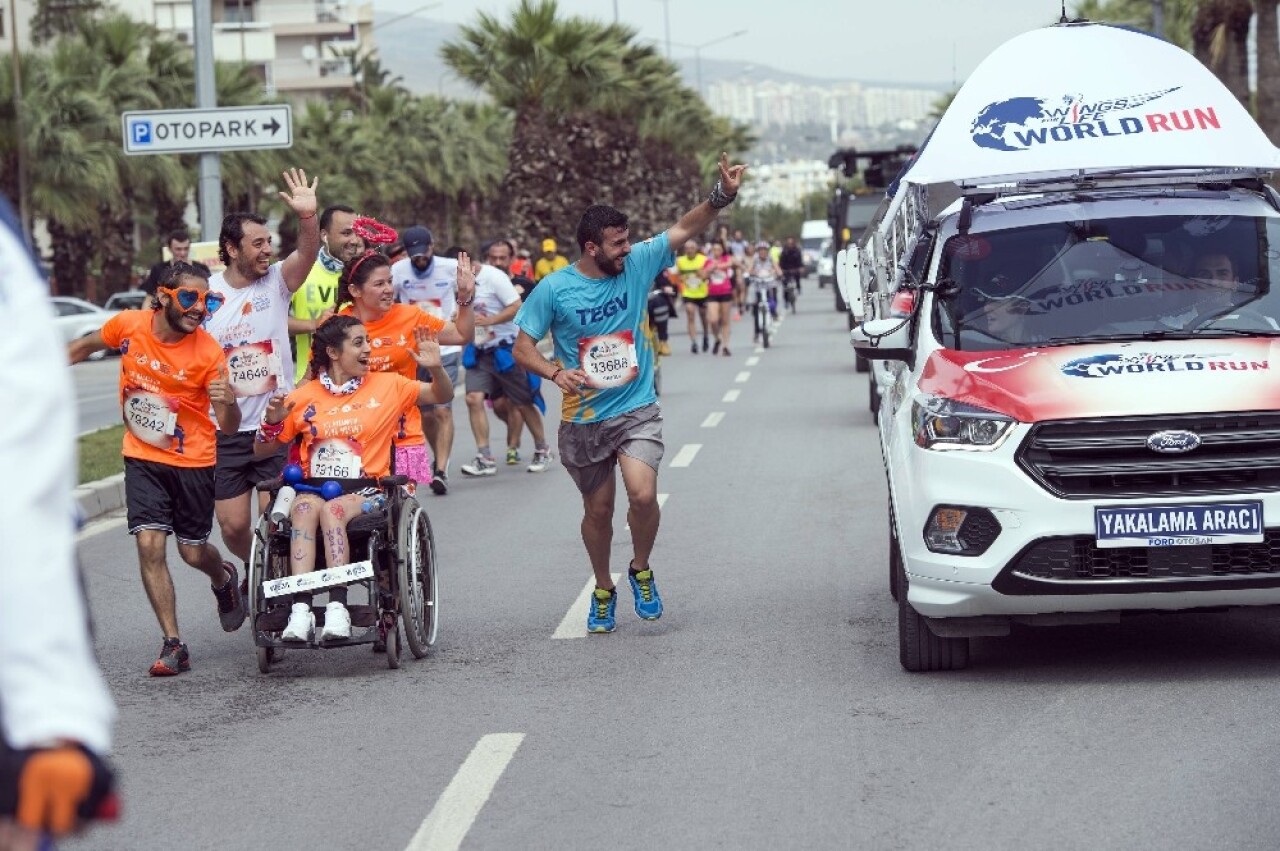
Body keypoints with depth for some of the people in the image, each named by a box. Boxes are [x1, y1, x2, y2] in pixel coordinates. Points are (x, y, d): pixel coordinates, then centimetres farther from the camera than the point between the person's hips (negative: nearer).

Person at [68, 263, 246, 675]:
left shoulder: (209, 352, -19)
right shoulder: (127, 325, -12)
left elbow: (229, 427, -17)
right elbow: (85, 346, 11)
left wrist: (228, 401, -39)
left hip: (192, 461, -2)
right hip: (142, 458, 2)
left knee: (193, 552, 7)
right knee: (149, 545, -11)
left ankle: (223, 579, 45)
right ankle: (173, 644, -3)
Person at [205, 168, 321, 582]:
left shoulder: (277, 281, -2)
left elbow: (307, 254, -21)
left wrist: (307, 217, -40)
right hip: (224, 432, 1)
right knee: (233, 526, 5)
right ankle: (255, 569, 35)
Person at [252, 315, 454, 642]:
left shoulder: (387, 386, 14)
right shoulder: (303, 398, 13)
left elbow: (442, 396, 11)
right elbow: (262, 451, 17)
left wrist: (435, 369, -9)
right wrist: (272, 422, -4)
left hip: (365, 492, -1)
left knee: (332, 510, -35)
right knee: (306, 507, -35)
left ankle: (337, 609, -44)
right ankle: (300, 613, -46)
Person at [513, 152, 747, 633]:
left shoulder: (637, 265, -2)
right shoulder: (555, 289, -7)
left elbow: (685, 230, -5)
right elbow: (522, 347, -4)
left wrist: (722, 196, -20)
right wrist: (555, 372, -22)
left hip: (637, 411, 0)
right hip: (583, 421, 0)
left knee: (643, 495, -21)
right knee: (598, 510, 12)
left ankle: (641, 570, 7)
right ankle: (603, 590, 35)